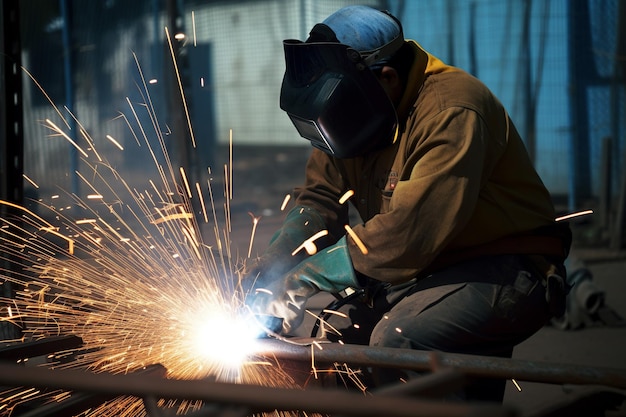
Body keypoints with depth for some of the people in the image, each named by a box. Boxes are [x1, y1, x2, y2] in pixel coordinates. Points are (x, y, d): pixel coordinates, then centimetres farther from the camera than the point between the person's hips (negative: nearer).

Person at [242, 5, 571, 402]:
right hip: (431, 269, 9)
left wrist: (309, 276, -27)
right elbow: (319, 200, 6)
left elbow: (409, 231, -32)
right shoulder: (354, 115, 3)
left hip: (508, 273, -9)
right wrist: (271, 264, -12)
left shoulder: (450, 113, -25)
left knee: (397, 338, -29)